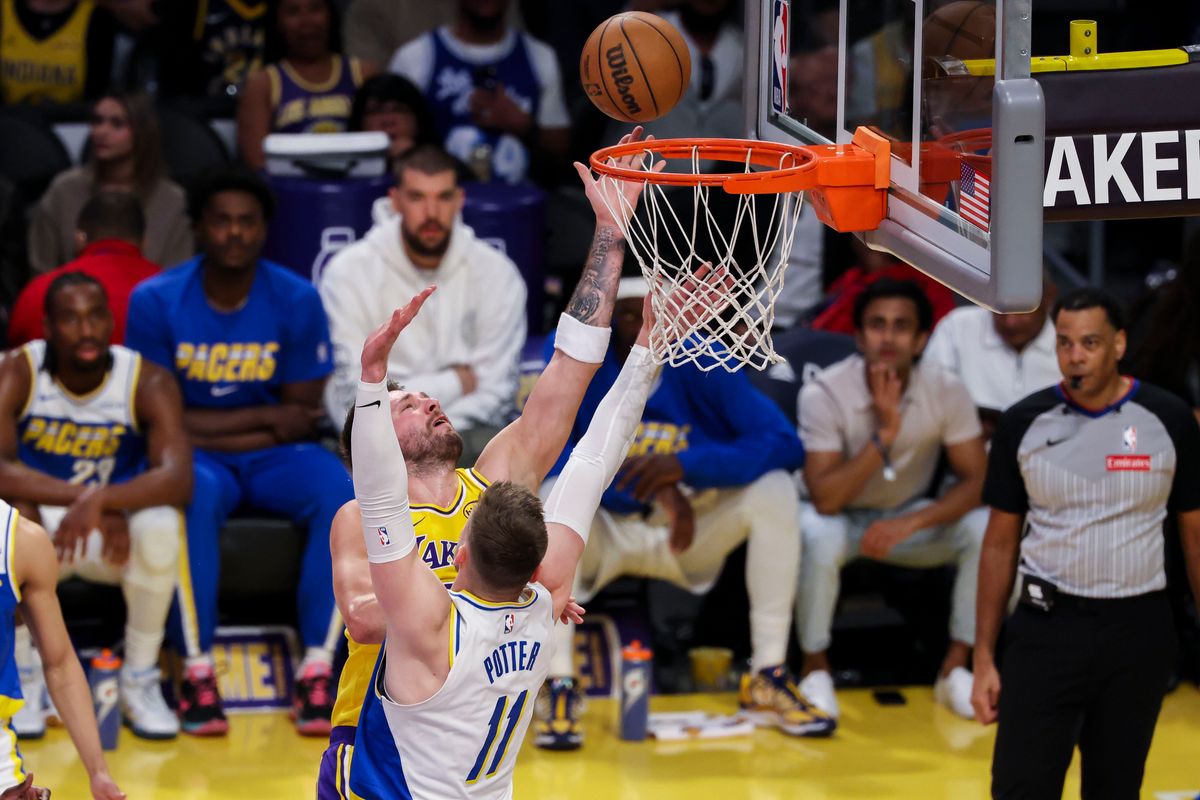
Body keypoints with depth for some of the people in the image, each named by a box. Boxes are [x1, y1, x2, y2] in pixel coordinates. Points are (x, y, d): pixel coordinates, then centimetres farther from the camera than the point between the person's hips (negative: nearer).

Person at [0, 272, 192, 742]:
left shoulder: (147, 382, -16)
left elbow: (178, 479, -31)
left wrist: (100, 501, -47)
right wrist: (81, 496, -38)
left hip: (111, 536, 0)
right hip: (39, 528, 0)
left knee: (162, 527, -34)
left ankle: (139, 681, -12)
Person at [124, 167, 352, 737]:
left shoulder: (297, 300, -4)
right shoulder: (155, 301, -8)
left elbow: (302, 416, -3)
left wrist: (209, 429, -13)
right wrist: (265, 419, -10)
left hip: (274, 455, 2)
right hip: (194, 456, -2)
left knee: (340, 493, -29)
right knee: (194, 495, -37)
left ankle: (317, 670, -26)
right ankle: (197, 670, -30)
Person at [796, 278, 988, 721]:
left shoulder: (946, 391, -15)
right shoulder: (824, 393, -23)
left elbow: (976, 480, -16)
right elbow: (824, 498, -28)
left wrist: (910, 523, -30)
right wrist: (884, 434, -37)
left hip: (911, 517, 3)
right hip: (843, 518, -3)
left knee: (986, 528, -24)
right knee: (819, 536, -37)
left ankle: (955, 668, -9)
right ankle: (815, 667, -13)